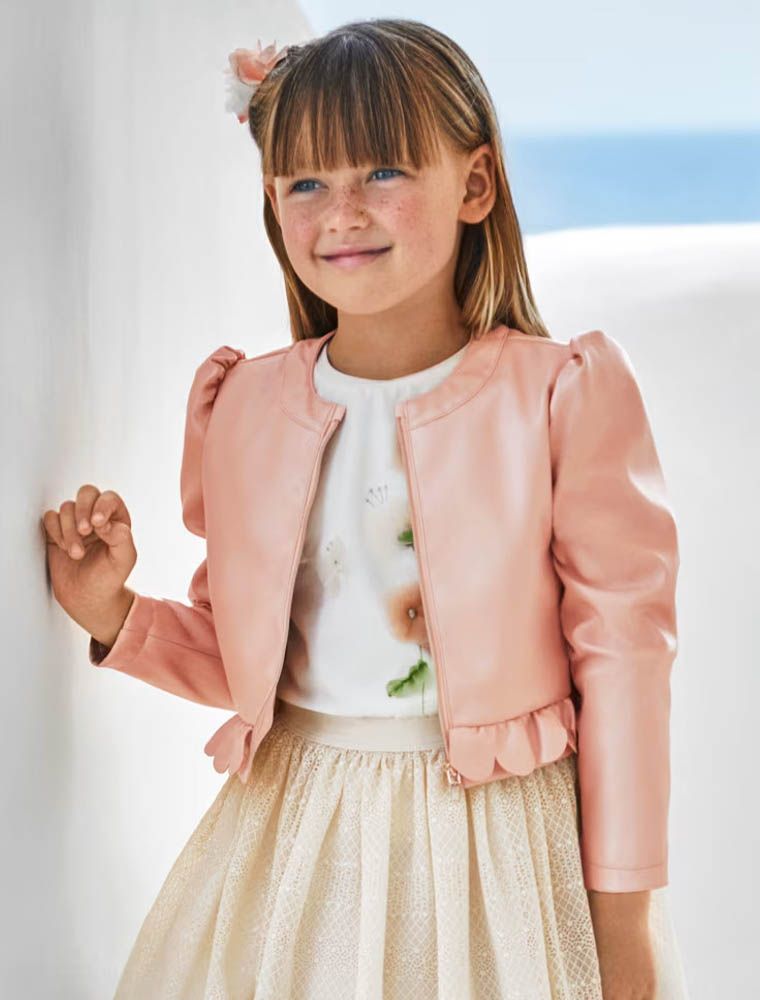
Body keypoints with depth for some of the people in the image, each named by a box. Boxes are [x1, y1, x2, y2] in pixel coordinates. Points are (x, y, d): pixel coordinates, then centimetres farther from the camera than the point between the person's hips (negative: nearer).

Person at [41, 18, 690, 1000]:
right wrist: (117, 614, -7)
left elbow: (620, 650, -7)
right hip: (294, 839, 3)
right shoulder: (249, 403, 3)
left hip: (496, 839, -3)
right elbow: (241, 657, 11)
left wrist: (622, 921, -5)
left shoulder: (563, 394, -9)